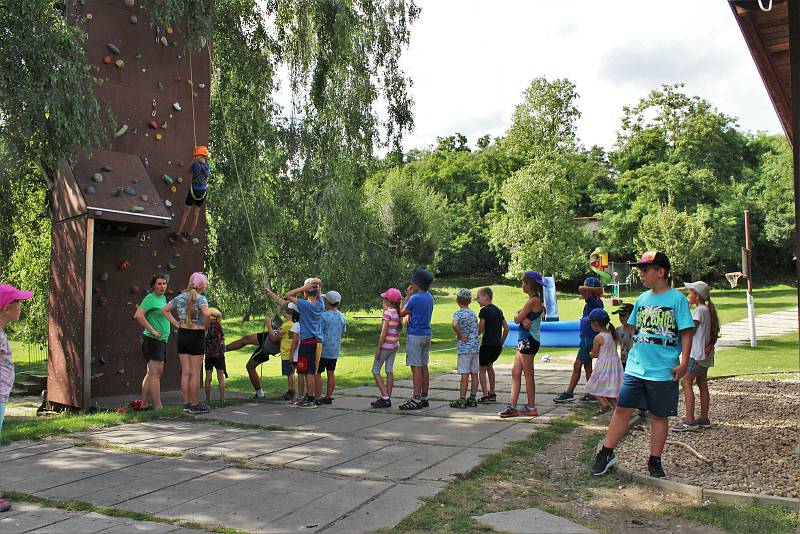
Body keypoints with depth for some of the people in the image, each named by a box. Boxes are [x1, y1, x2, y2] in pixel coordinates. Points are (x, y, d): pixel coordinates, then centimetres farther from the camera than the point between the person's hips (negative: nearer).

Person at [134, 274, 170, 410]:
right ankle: (158, 406, -14)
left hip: (161, 340, 10)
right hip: (152, 340, -10)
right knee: (155, 373, -12)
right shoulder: (150, 298, -11)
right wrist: (152, 331, -21)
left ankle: (144, 404, 17)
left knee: (151, 374, 12)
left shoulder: (163, 298, 16)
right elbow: (138, 315, -22)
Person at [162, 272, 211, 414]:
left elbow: (164, 310, 13)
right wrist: (206, 326, -12)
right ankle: (195, 406, 8)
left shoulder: (180, 297, 6)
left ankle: (186, 404, 17)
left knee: (185, 372, 11)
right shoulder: (201, 298, -13)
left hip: (182, 334, 6)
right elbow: (207, 314, -30)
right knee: (195, 373, 2)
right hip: (196, 335, -6)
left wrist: (176, 324, 10)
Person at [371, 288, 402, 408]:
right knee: (389, 371, 10)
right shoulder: (398, 313, 6)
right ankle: (388, 399, 11)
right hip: (395, 345, 8)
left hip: (386, 345, -8)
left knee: (376, 371, 2)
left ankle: (385, 398, -4)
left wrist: (378, 349, -14)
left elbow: (384, 332, -18)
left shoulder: (387, 312, -16)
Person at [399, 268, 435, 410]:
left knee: (416, 367, -7)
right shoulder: (430, 297, 10)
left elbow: (402, 313, -5)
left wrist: (408, 295, -2)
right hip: (427, 334, 8)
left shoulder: (414, 298, -16)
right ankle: (424, 398, 17)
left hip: (415, 335, -8)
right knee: (424, 366, 12)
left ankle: (416, 400, -6)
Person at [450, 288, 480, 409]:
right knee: (474, 374, 9)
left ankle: (462, 400, 0)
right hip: (476, 346, 6)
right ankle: (472, 399, 15)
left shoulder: (458, 313, -9)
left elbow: (455, 324, -29)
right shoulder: (473, 313, 12)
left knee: (465, 375, -4)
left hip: (464, 347, -6)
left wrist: (460, 336, -16)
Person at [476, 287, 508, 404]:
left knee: (482, 368, 5)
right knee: (489, 365, 25)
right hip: (498, 345, 7)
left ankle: (485, 396, -2)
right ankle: (492, 394, 27)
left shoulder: (484, 310, -8)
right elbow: (506, 328, 15)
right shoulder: (498, 310, 14)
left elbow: (481, 329, -14)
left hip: (487, 344, -7)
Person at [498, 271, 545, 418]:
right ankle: (512, 406, 9)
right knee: (515, 372, 8)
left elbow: (517, 319, -16)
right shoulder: (535, 300, 15)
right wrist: (524, 318, -14)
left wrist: (519, 314, 5)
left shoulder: (533, 300, -16)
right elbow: (520, 318, 7)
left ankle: (531, 407, 10)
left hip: (529, 340, -10)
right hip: (525, 340, 10)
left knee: (528, 374, 0)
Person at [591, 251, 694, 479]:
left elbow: (686, 333, -6)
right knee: (622, 409, 2)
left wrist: (683, 363, -11)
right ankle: (607, 453, 11)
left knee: (659, 416, 8)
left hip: (664, 372, -4)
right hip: (635, 367, 4)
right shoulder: (642, 299, 11)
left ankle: (655, 462, 21)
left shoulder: (677, 299, -5)